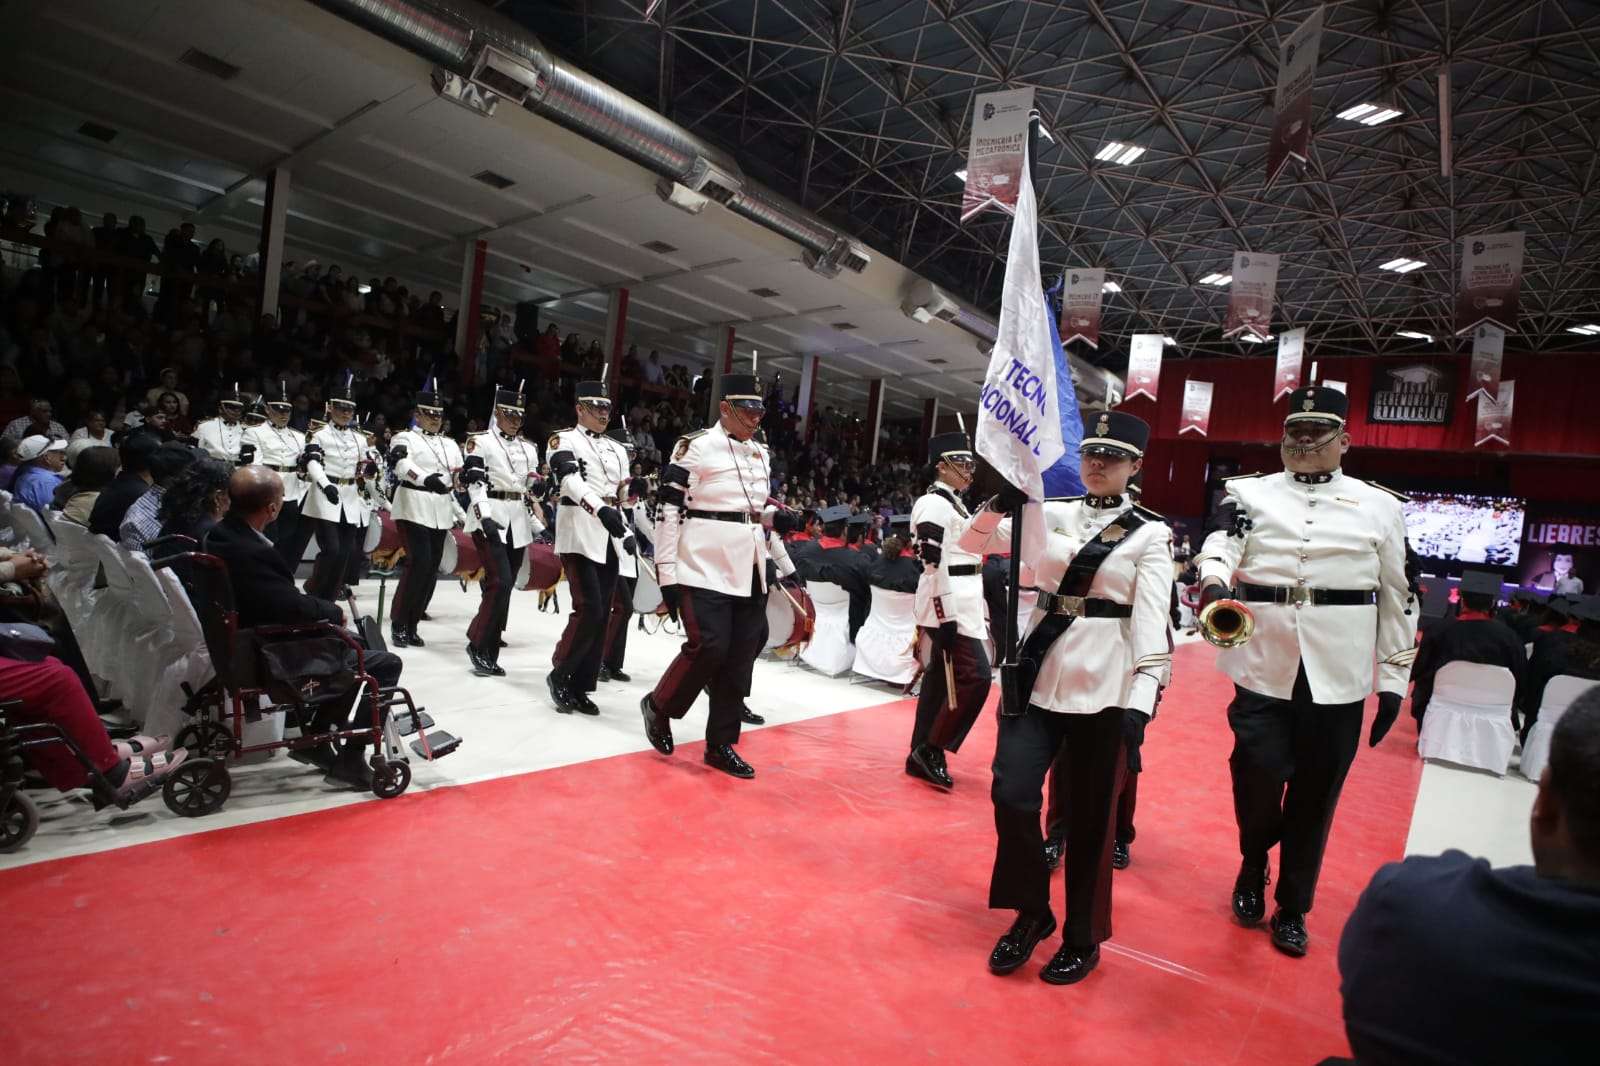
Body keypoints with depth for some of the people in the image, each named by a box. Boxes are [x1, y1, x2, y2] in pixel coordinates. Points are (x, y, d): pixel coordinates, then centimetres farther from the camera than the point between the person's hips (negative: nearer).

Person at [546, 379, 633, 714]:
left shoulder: (617, 449, 20)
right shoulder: (564, 440, -1)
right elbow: (572, 480, -20)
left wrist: (628, 532, 9)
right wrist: (602, 511, -35)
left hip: (611, 538, 7)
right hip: (579, 533, -7)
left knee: (602, 615, 5)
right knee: (589, 609, -14)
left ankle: (580, 687, 14)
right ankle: (559, 675, 6)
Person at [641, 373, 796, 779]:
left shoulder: (761, 455, 16)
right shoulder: (695, 446, -5)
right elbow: (669, 510, -9)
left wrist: (787, 566, 22)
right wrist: (667, 573, -13)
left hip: (751, 572, 7)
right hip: (704, 570, -7)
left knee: (741, 657, 6)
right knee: (709, 647, -12)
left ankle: (721, 745, 17)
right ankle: (658, 705, 16)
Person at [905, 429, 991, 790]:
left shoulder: (956, 504, 19)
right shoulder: (934, 505, -12)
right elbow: (933, 564, -20)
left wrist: (978, 614, 21)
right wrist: (946, 616, -23)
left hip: (961, 604, 10)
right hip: (948, 605, -10)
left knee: (940, 679, 11)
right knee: (975, 675, -10)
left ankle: (921, 754, 19)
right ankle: (931, 750, -1)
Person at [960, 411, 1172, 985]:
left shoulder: (1151, 534, -1)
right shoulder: (1051, 514, 7)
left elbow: (1152, 620, -9)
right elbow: (972, 542, 4)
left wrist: (1140, 703, -18)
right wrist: (1004, 500, -15)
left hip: (1105, 689, -2)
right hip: (1040, 676, 3)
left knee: (1090, 819, 7)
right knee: (1012, 794, -3)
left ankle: (1083, 938, 28)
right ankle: (1031, 913, 22)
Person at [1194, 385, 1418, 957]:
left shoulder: (1380, 505, 8)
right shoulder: (1248, 493, 5)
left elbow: (1398, 597, 10)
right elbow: (1221, 546, -12)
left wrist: (1394, 679, 8)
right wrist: (1213, 585, -35)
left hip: (1338, 677, 1)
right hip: (1263, 668, -1)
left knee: (1315, 795, 9)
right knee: (1259, 775, -5)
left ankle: (1292, 908, 30)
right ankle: (1253, 866, 28)